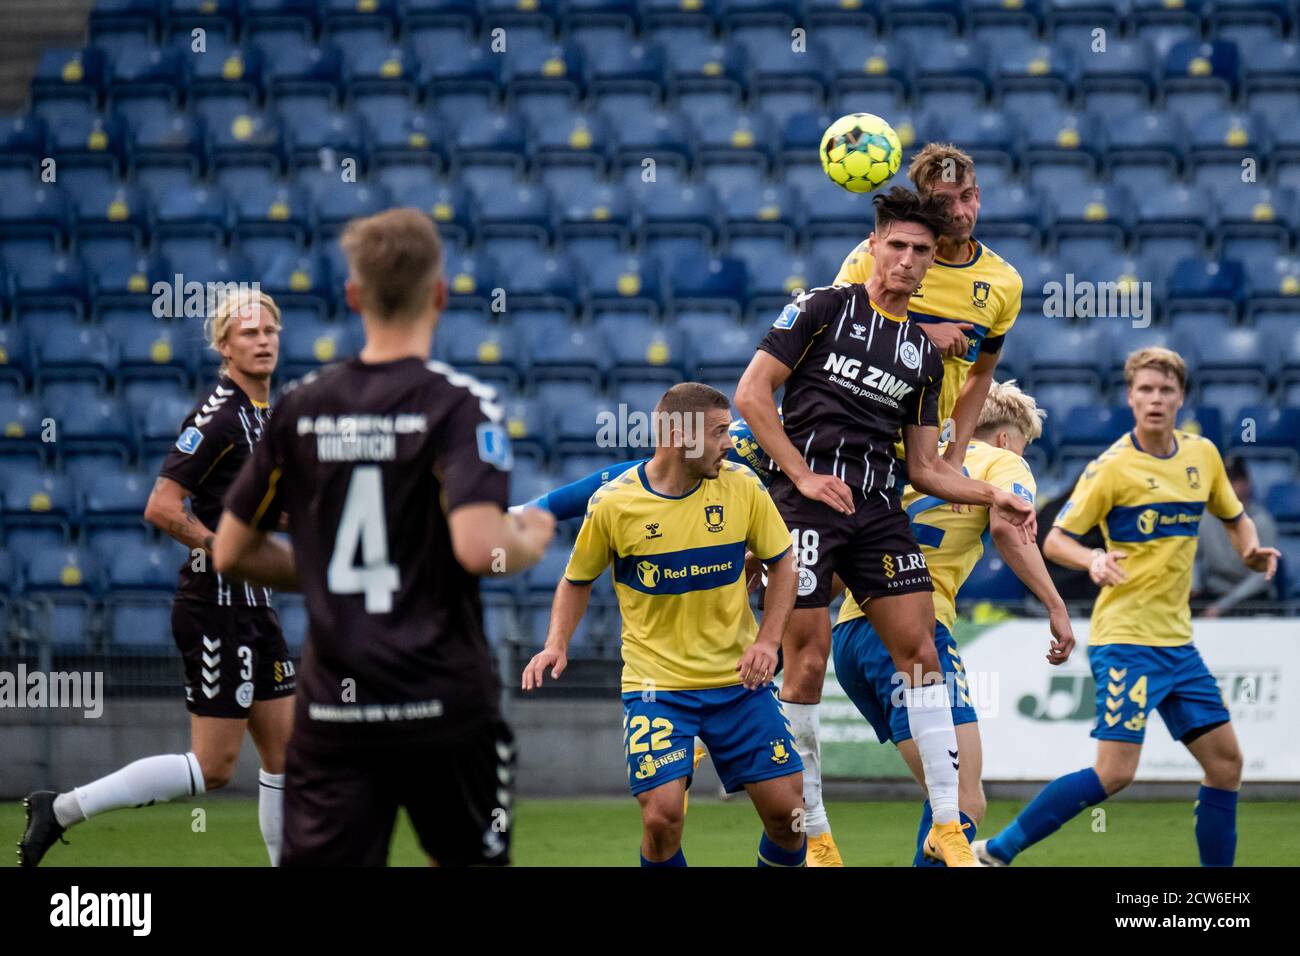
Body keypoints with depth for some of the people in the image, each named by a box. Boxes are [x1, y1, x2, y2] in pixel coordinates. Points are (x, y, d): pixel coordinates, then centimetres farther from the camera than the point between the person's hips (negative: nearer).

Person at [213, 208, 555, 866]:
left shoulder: (300, 408, 5)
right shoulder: (459, 404, -9)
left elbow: (231, 553, 10)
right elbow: (479, 547, -22)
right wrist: (532, 541, -1)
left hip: (333, 707, 3)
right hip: (444, 703, -3)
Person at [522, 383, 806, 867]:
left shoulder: (742, 486, -5)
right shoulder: (613, 503, -9)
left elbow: (782, 562, 7)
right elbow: (578, 580, 7)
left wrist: (767, 641, -5)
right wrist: (556, 645, -7)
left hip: (738, 679, 2)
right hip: (654, 682, -2)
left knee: (786, 810, -3)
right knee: (663, 815, -18)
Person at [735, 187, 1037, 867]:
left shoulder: (923, 354, 16)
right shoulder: (824, 308, 1)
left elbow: (924, 466, 18)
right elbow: (750, 393, -5)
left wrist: (993, 497, 3)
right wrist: (804, 476, -11)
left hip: (879, 505, 5)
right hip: (807, 499, -5)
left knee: (919, 650, -3)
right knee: (808, 659, -7)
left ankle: (947, 825, 2)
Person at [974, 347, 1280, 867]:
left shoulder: (1203, 454, 7)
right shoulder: (1113, 466, -10)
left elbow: (1236, 519, 23)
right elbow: (1055, 539, -10)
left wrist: (1251, 551, 0)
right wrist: (1092, 559, -31)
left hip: (1177, 639, 7)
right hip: (1125, 636, -7)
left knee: (1225, 761, 5)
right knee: (1115, 772, -16)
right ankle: (995, 850, -9)